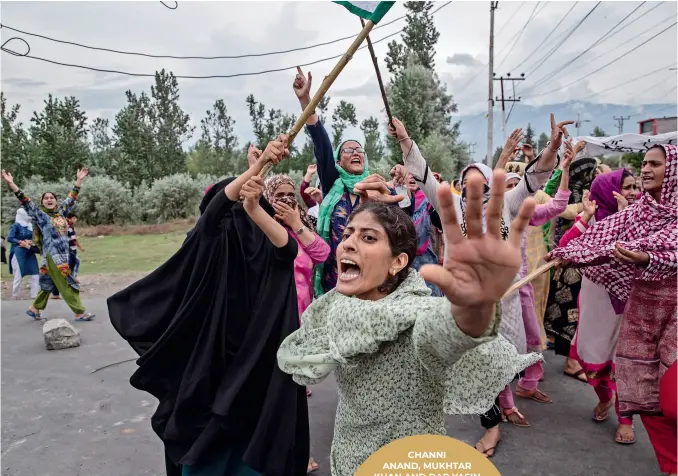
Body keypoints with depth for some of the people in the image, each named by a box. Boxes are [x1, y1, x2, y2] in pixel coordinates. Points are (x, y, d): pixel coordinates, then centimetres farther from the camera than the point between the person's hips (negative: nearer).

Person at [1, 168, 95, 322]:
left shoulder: (61, 212, 11)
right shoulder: (40, 215, -3)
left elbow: (71, 199, 17)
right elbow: (25, 201, -9)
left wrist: (79, 180, 17)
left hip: (64, 255, 6)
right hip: (53, 256, -6)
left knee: (49, 284, 15)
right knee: (67, 284, -4)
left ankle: (34, 308, 29)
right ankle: (80, 312, -1)